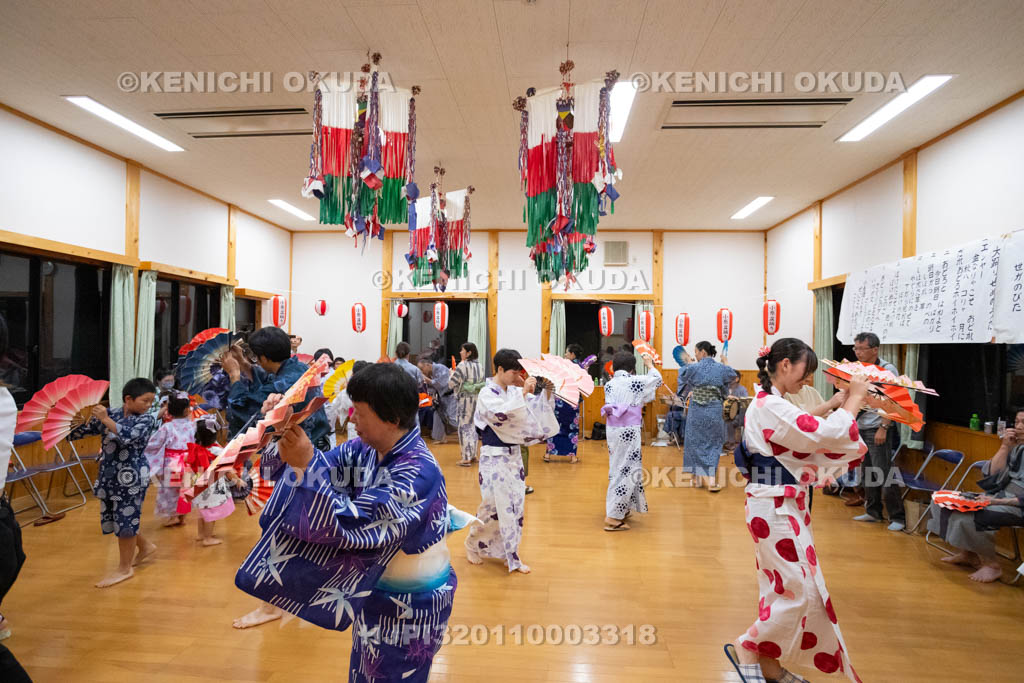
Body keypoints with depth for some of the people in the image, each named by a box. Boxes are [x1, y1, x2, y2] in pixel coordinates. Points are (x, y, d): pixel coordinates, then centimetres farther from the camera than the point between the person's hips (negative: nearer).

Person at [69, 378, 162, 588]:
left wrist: (105, 419, -29)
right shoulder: (110, 414, 1)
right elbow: (80, 432, 6)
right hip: (108, 475, 6)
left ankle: (125, 568, 20)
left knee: (125, 519, 2)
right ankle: (144, 546, 40)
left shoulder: (146, 420, -10)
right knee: (113, 518, 16)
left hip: (132, 477, -6)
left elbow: (128, 436, -28)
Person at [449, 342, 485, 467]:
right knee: (473, 426, 16)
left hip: (465, 399, -7)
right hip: (478, 399, 7)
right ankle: (473, 454, 24)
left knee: (464, 427, 0)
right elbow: (483, 383, 11)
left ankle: (466, 457, 1)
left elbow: (451, 383, -14)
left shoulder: (462, 366, -16)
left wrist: (451, 374, 3)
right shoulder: (480, 366, 5)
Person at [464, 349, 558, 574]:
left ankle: (510, 555, 24)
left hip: (513, 455, 7)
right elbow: (504, 414, -29)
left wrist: (547, 390, -7)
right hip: (494, 458, -7)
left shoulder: (514, 391, 6)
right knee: (495, 505, 0)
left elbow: (539, 408, 9)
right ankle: (473, 544, 26)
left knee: (515, 504, 10)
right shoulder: (487, 394, -14)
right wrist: (523, 391, -28)